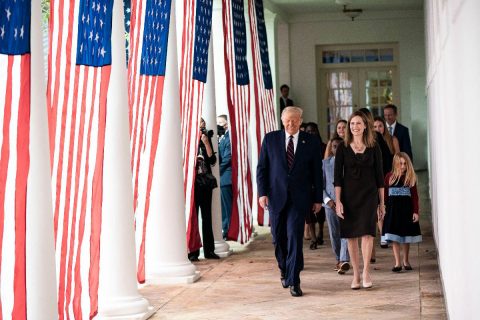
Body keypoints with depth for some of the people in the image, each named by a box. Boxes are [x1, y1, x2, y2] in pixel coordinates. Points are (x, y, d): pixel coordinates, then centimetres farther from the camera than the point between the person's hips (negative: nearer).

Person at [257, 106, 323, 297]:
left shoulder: (311, 142, 3)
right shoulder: (270, 139, 5)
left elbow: (316, 172, 6)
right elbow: (262, 168, 5)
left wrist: (318, 198, 5)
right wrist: (262, 193, -4)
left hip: (299, 198, -2)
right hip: (276, 196, 2)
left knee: (295, 236, -10)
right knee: (278, 237, 9)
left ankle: (294, 281, -4)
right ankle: (284, 269, 35)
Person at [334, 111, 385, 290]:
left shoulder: (373, 148, 3)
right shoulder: (343, 148, 3)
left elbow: (379, 176, 6)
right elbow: (337, 177, 1)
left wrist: (382, 202, 5)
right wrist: (338, 201, -7)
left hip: (369, 195, -1)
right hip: (348, 196, 1)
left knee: (367, 233, -13)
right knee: (351, 236, 3)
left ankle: (366, 272, -1)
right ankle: (356, 274, 11)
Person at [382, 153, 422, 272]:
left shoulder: (411, 178, 0)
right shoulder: (389, 177, 0)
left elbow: (415, 196, 0)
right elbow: (385, 195, 3)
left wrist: (415, 212, -5)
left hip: (407, 210, 0)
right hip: (393, 210, 0)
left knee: (406, 237, 11)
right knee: (394, 238, -1)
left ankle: (406, 261, 25)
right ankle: (397, 263, 3)